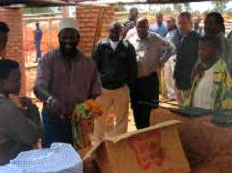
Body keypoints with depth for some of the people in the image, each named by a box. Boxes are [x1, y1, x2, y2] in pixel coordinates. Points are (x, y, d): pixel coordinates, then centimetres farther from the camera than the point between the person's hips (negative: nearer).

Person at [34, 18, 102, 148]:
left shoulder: (88, 63, 3)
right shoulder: (48, 59, -4)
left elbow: (95, 93, 8)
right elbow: (39, 86, -18)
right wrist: (50, 100, -39)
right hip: (53, 120, -2)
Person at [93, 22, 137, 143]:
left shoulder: (128, 47, -2)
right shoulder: (101, 45, 0)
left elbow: (133, 68, 3)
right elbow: (94, 65, 3)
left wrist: (131, 84, 2)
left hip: (122, 88, 0)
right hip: (103, 87, 1)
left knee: (121, 119, 9)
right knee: (100, 117, 9)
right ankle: (98, 143, 24)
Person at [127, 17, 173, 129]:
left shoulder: (156, 39, 2)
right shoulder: (131, 41, 6)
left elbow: (170, 48, 14)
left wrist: (162, 60, 5)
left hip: (150, 79, -2)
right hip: (135, 79, 2)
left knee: (150, 108, 1)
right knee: (137, 109, 9)